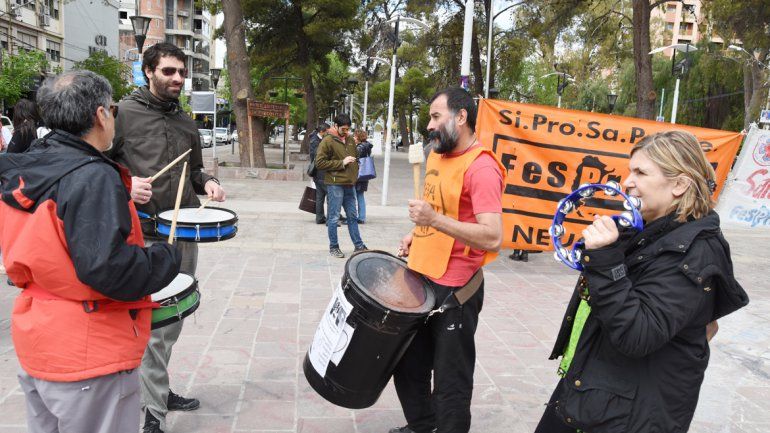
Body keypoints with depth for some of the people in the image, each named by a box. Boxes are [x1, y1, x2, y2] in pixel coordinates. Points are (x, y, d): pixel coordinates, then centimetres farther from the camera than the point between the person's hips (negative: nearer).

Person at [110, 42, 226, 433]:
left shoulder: (186, 122, 14)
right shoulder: (124, 113, -5)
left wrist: (207, 182, 4)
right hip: (144, 233, -7)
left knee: (174, 317, 16)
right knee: (153, 322, -6)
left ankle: (157, 389, 34)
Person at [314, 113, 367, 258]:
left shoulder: (350, 140, 13)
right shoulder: (327, 141, -9)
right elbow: (319, 162, -14)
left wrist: (355, 175, 14)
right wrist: (342, 163, -16)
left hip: (350, 184, 7)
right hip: (335, 185, -7)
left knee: (352, 216, 13)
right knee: (333, 217, 1)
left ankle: (358, 245, 21)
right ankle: (333, 247, 13)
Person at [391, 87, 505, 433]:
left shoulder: (481, 168, -20)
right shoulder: (437, 156, 9)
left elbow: (493, 238, -28)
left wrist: (435, 220, -32)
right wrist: (418, 235, 9)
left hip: (455, 289, -9)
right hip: (420, 278, 9)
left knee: (449, 380, 6)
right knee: (408, 362, 23)